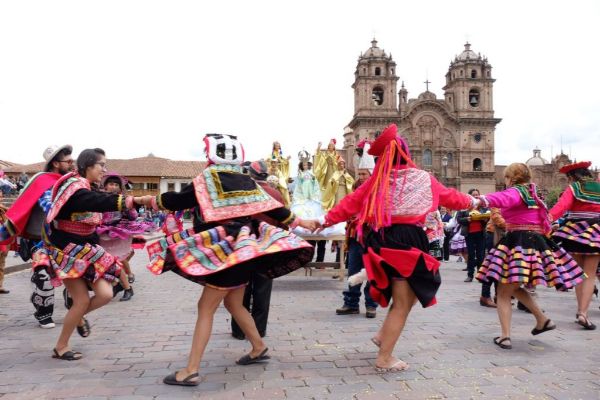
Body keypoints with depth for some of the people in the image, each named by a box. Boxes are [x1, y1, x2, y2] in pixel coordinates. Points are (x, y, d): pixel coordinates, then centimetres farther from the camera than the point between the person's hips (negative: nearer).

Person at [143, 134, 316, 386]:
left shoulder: (207, 179, -8)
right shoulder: (247, 182, 11)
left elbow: (178, 200, -4)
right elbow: (273, 208, 12)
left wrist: (152, 201, 15)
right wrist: (300, 222, 23)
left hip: (225, 251, -8)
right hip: (243, 249, 8)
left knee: (205, 308, -3)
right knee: (234, 304, 22)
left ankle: (190, 371, 0)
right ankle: (259, 348, 34)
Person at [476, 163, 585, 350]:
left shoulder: (516, 191, -6)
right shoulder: (532, 193, 20)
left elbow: (504, 198, -33)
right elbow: (544, 222, 33)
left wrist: (485, 200, -51)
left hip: (518, 244, -8)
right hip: (536, 242, 8)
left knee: (503, 292, -3)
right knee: (514, 288, 24)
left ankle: (505, 336, -7)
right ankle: (543, 319, 23)